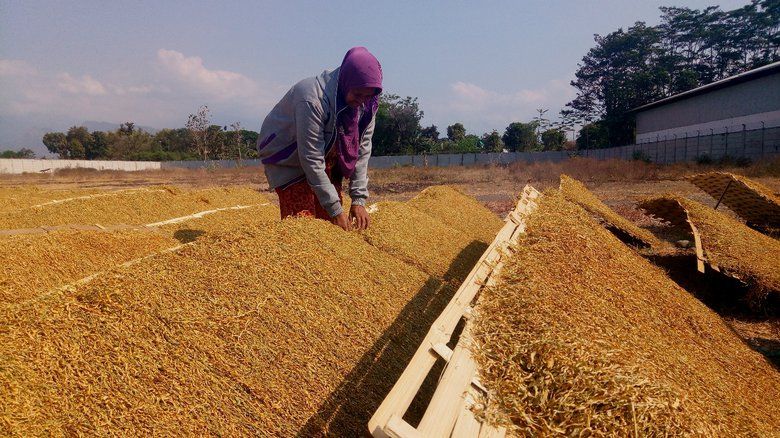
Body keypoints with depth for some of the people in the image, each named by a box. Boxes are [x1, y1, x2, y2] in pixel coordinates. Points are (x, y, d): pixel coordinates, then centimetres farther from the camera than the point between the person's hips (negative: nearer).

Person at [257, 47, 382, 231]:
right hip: (288, 159, -6)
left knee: (332, 224, 2)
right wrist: (336, 210, -30)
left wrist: (359, 200, -16)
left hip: (326, 156, 6)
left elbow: (362, 151, -10)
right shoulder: (312, 100, -34)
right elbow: (312, 161, -32)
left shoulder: (367, 103, -13)